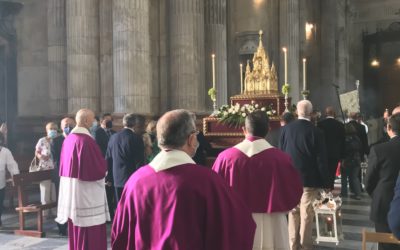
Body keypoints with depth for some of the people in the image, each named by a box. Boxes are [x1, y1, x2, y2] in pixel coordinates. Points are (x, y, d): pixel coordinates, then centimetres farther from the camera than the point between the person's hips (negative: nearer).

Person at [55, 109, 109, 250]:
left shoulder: (68, 139, 7)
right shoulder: (86, 140, -19)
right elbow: (100, 166, -18)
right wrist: (104, 167, 3)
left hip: (70, 189, 9)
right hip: (86, 190, -9)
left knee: (75, 228, 18)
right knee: (91, 231, 0)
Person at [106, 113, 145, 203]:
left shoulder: (113, 137, 6)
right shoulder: (136, 139, -13)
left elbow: (108, 159, 11)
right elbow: (139, 163, -12)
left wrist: (109, 177, 19)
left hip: (117, 180, 6)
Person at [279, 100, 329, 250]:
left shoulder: (286, 129, -2)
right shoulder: (316, 132, -12)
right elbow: (321, 159, -10)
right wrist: (324, 182, -3)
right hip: (309, 179, -3)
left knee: (293, 212, 14)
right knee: (306, 213, 5)